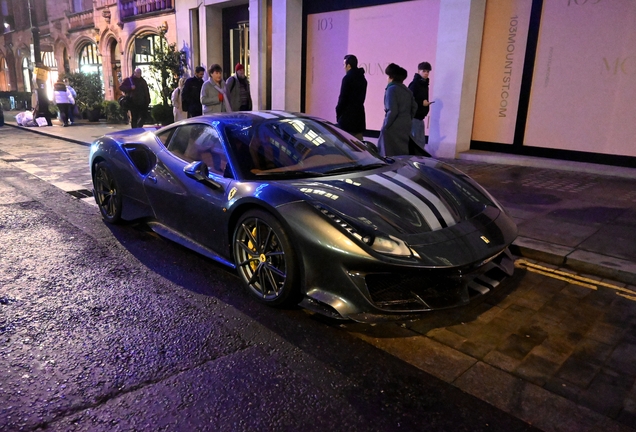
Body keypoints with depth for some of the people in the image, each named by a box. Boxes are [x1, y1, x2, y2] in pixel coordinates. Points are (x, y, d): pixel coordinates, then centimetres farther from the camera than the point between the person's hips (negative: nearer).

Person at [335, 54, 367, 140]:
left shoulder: (347, 78, -11)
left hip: (348, 115, -8)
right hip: (359, 115, 8)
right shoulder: (362, 79, 14)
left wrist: (338, 114, -4)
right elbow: (362, 97, 14)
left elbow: (343, 98, -12)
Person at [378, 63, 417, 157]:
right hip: (405, 128, 8)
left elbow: (392, 111, -18)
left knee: (390, 156, -2)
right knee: (402, 154, 12)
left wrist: (385, 126, -9)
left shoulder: (391, 89, -10)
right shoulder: (407, 90, 13)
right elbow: (414, 107, 15)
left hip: (393, 128, -8)